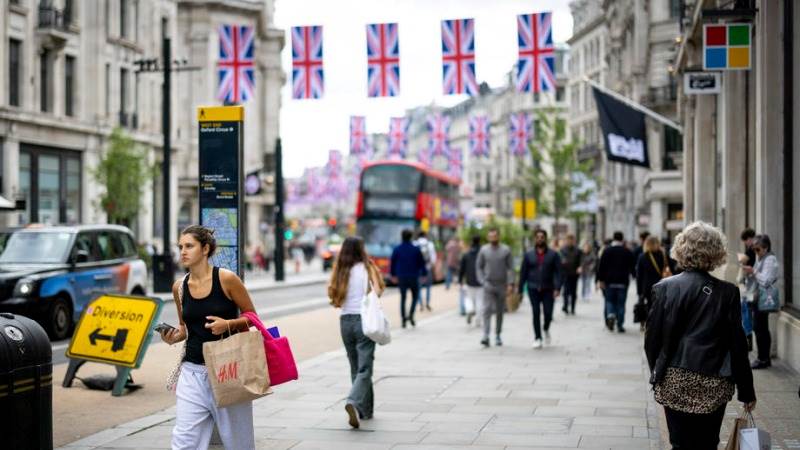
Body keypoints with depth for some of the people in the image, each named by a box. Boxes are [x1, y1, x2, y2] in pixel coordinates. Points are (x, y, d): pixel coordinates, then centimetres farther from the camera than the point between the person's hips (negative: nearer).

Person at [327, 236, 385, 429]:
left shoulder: (340, 271, 6)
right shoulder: (366, 268, -3)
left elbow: (333, 295, 1)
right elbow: (377, 292, -11)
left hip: (345, 321, 4)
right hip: (364, 319, -4)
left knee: (355, 368, 15)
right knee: (364, 368, -6)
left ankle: (365, 410, 21)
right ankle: (353, 402, -29)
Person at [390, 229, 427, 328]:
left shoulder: (397, 249, -1)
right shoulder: (416, 249, -5)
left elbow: (392, 263, 4)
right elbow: (421, 263, -1)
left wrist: (393, 275, 16)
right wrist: (424, 274, 10)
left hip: (401, 277, 2)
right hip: (413, 276, -2)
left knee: (403, 298, 9)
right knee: (415, 296, 11)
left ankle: (403, 318, 5)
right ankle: (411, 315, -6)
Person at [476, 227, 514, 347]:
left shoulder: (506, 250, 0)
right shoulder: (483, 250, 2)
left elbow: (510, 268, -2)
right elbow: (479, 267, 6)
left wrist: (510, 283, -11)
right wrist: (482, 282, -5)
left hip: (502, 285, 1)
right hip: (488, 285, -1)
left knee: (500, 311, 9)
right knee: (487, 310, -12)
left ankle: (497, 335, 20)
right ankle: (485, 336, -18)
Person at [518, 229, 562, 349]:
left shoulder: (553, 255, 4)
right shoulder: (528, 255, 8)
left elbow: (558, 272, -1)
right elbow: (523, 273, 9)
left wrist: (557, 288, -13)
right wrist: (520, 290, 5)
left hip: (548, 289, -1)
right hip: (533, 289, 1)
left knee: (548, 313, -4)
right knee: (536, 313, -3)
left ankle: (546, 330, 27)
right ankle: (537, 338, 6)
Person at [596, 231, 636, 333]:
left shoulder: (607, 250, -2)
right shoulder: (628, 252, 2)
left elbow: (601, 266, -5)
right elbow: (633, 267, 8)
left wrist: (600, 279, -1)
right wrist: (631, 274, 28)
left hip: (609, 281, 0)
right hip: (623, 281, 0)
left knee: (609, 301, 12)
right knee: (621, 303, 5)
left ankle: (610, 315, -15)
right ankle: (620, 325, 4)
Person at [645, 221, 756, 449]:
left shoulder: (665, 288, -5)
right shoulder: (727, 293, -5)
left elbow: (652, 337, -1)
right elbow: (737, 344, -2)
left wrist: (657, 372, 15)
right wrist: (746, 392, 5)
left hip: (675, 382, 0)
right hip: (714, 386, 0)